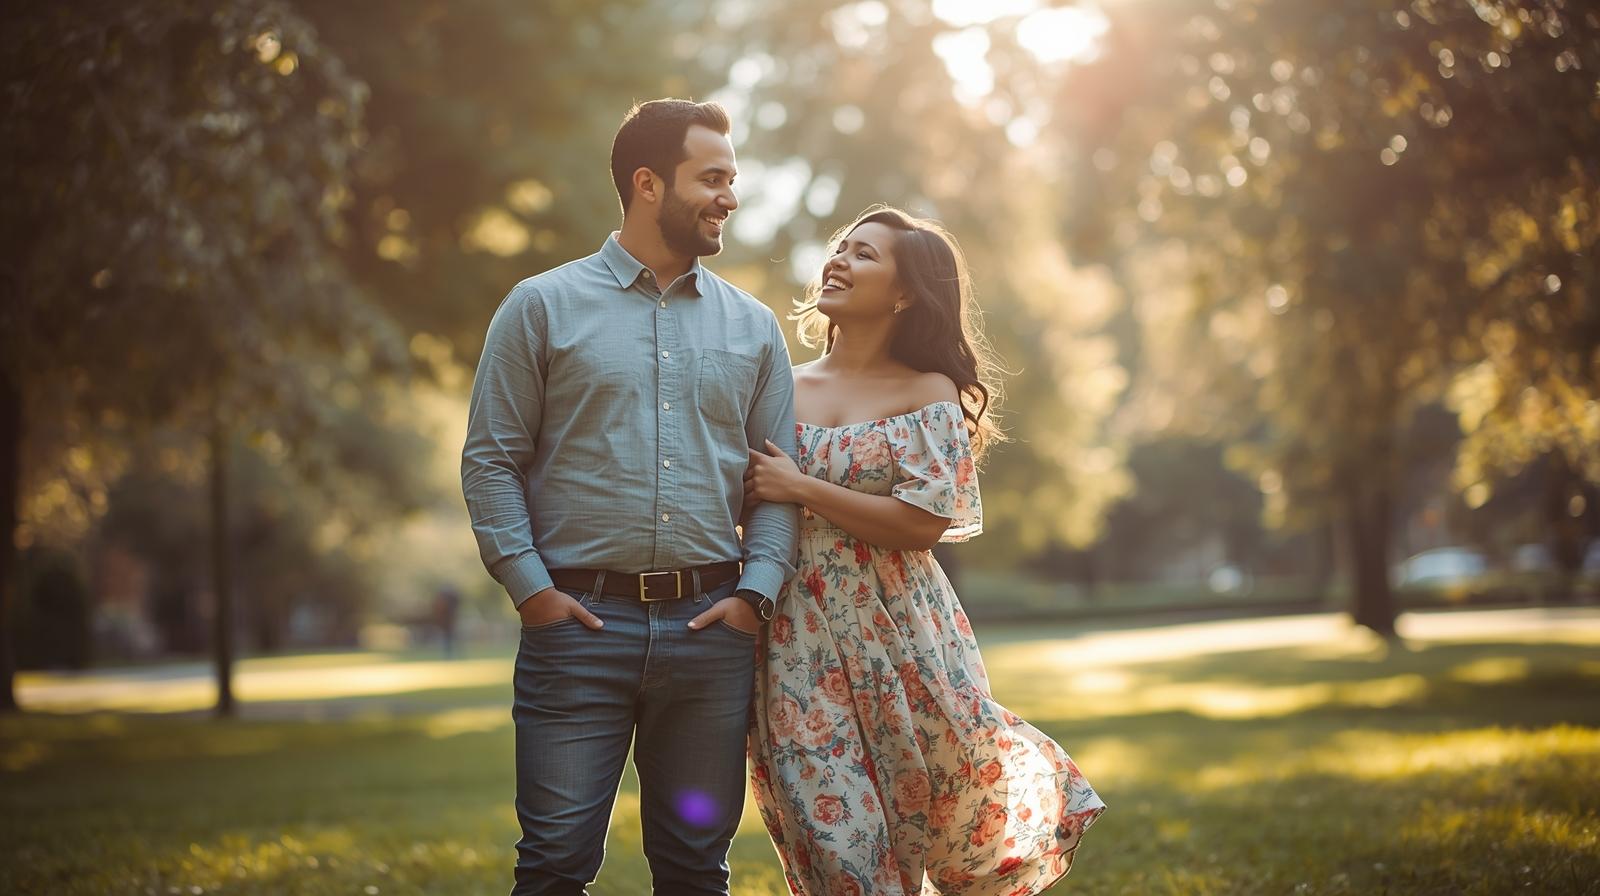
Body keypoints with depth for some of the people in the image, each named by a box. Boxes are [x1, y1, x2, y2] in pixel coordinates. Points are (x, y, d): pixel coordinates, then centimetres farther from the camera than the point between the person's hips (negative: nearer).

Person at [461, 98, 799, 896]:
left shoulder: (753, 328, 13)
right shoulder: (543, 308, 4)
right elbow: (490, 461, 2)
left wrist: (756, 593, -1)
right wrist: (530, 589, -7)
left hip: (710, 625, 3)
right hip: (580, 622, -3)